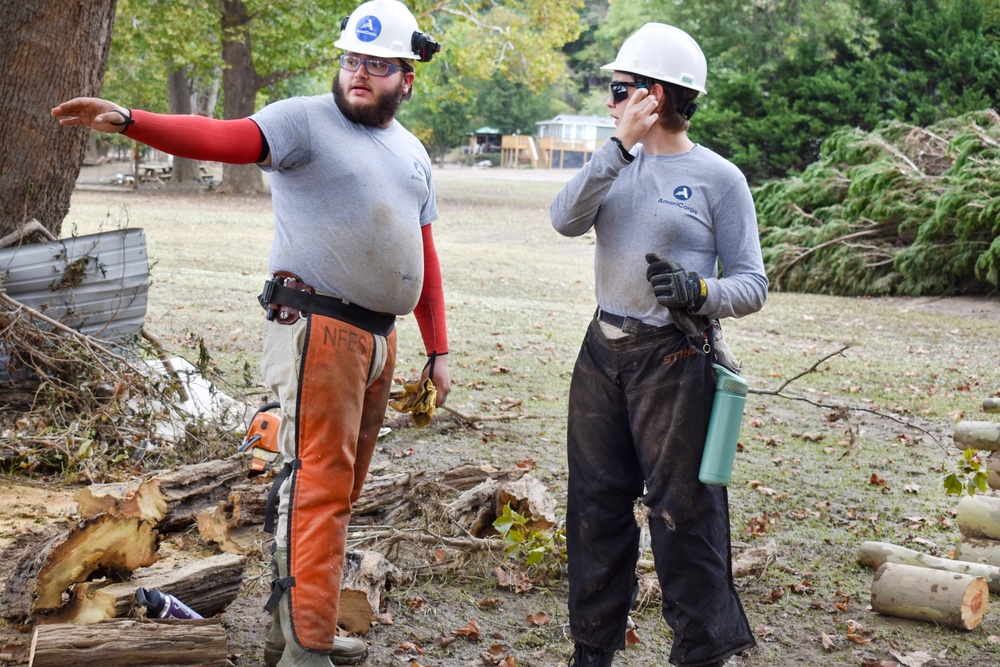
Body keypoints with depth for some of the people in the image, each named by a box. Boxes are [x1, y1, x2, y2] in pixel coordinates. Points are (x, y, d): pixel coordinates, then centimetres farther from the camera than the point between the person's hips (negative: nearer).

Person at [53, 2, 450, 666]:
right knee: (318, 485, -9)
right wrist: (129, 120, -37)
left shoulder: (414, 155, 17)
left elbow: (425, 257, 21)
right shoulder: (305, 120, -4)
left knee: (341, 487, 12)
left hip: (379, 334, 8)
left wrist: (438, 349, 17)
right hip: (319, 328, -7)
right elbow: (220, 138, -20)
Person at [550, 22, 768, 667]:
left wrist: (698, 292, -25)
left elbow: (753, 285, -6)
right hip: (603, 353, 5)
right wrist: (619, 147, -21)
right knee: (595, 508, 12)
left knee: (682, 515, -2)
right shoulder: (616, 165, 7)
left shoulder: (717, 177, -6)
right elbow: (566, 219, -12)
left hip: (675, 361, -5)